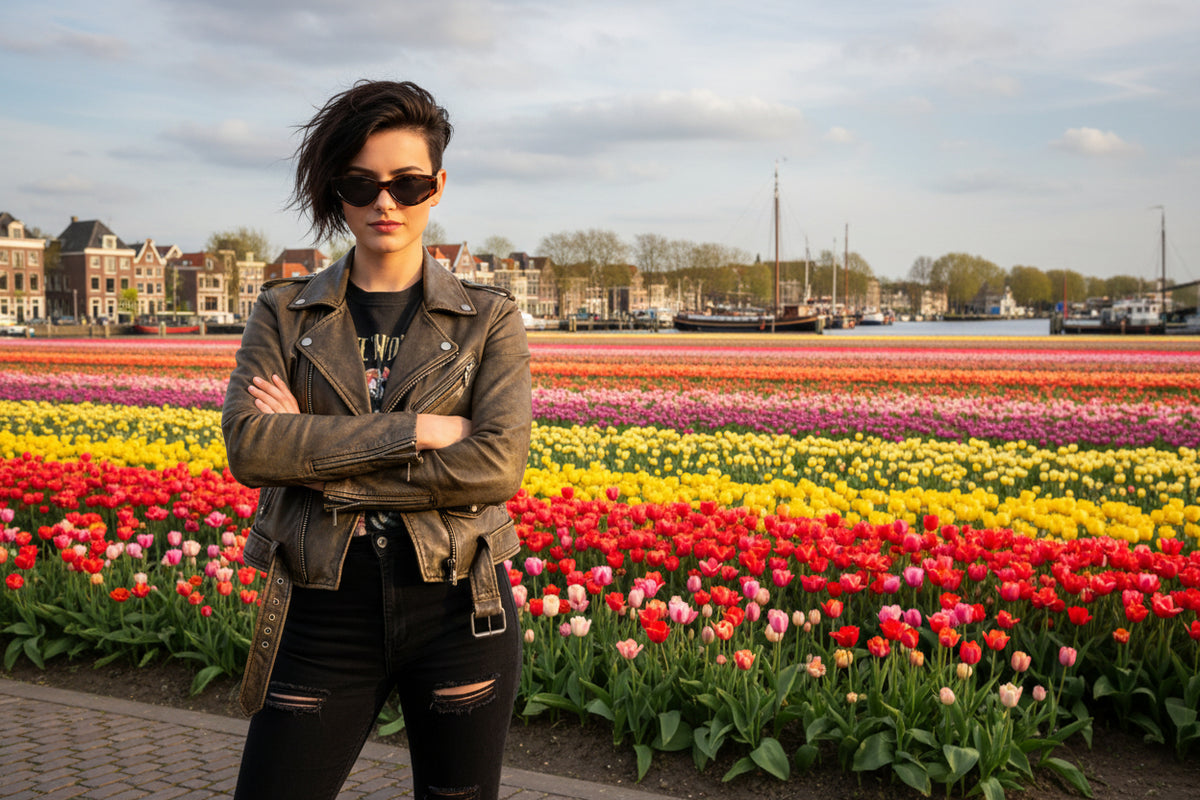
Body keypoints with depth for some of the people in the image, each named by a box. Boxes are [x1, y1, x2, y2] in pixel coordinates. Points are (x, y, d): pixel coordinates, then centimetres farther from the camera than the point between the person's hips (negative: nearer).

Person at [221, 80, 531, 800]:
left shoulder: (489, 317, 3)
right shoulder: (285, 310, 6)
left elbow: (500, 465, -11)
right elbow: (249, 445, -9)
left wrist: (320, 458, -12)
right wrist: (418, 429, -15)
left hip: (459, 609, 0)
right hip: (325, 613, 1)